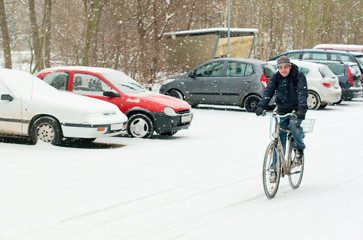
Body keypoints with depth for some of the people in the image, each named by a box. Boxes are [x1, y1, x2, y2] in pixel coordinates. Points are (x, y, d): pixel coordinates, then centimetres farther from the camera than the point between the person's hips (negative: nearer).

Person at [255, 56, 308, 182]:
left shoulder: (299, 76, -12)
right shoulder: (275, 77, -2)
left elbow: (302, 92, -24)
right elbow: (268, 91, -13)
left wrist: (302, 108, -41)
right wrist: (261, 106, -29)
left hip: (296, 110, -3)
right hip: (282, 110, 3)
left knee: (293, 125, -32)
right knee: (279, 139, -3)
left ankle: (299, 149, -4)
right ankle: (275, 168, 6)